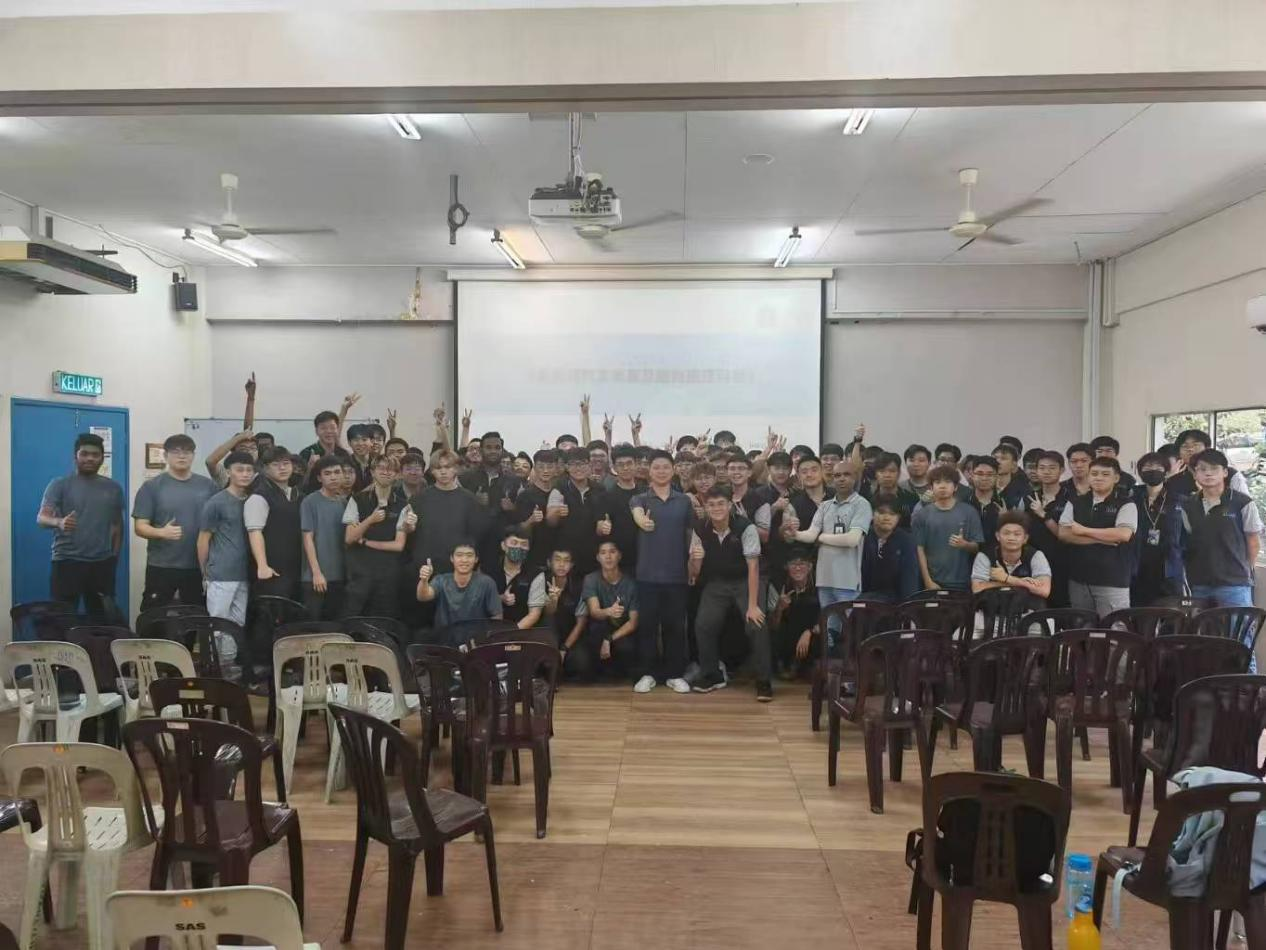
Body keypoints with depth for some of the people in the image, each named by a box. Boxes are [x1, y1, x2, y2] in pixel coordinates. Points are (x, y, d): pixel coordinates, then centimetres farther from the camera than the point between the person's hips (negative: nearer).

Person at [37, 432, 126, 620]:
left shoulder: (113, 487, 9)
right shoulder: (59, 485, 0)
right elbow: (42, 518, -11)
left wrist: (115, 555, 11)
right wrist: (59, 522, -33)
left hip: (102, 563, 3)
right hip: (67, 561, -3)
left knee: (103, 618, 6)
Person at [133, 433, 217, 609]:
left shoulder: (208, 486, 5)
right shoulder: (152, 487, -2)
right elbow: (140, 527, -5)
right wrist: (161, 532, -25)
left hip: (199, 567, 3)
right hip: (161, 567, -2)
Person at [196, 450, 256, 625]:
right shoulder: (216, 502, -6)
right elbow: (203, 540, -3)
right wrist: (205, 573, 0)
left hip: (244, 576, 5)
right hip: (221, 576, -5)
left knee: (239, 624, 11)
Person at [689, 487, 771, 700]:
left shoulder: (745, 528, -24)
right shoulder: (700, 531, -12)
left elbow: (753, 567, -23)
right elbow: (694, 572, -4)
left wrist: (752, 605, -25)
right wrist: (695, 560, -29)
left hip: (745, 581, -3)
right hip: (716, 583, 4)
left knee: (757, 626, -19)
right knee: (702, 625, -7)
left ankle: (763, 681, -3)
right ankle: (711, 675, 14)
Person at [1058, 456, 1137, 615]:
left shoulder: (1126, 505, 0)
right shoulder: (1075, 504, 10)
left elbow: (1124, 534, -16)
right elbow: (1063, 534, -2)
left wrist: (1084, 531, -10)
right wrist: (1102, 538, -11)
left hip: (1113, 582, -4)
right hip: (1078, 579, 4)